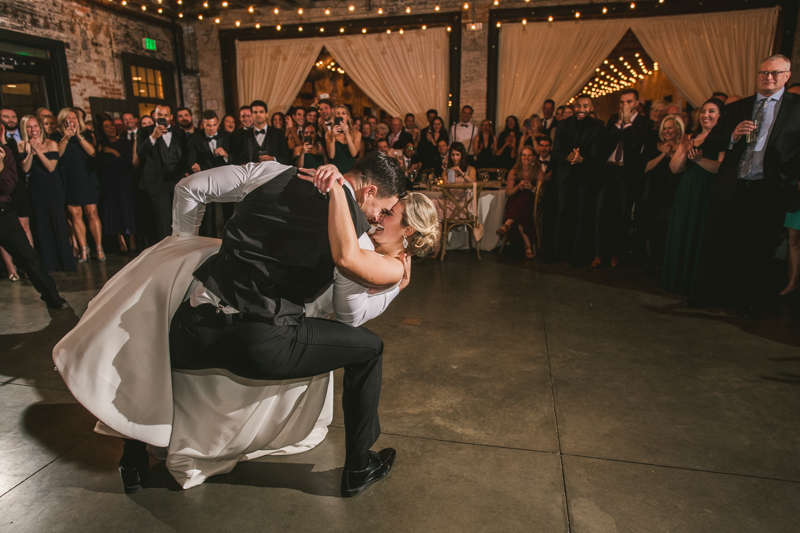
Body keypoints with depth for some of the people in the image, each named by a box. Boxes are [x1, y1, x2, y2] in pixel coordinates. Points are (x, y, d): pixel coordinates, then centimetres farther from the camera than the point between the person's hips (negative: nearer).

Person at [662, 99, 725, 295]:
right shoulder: (690, 138, 16)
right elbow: (674, 168, 7)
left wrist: (699, 159, -27)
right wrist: (685, 152, -9)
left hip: (708, 194, -6)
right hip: (685, 192, 6)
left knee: (699, 237, -2)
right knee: (680, 235, 10)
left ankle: (697, 284, 10)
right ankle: (679, 279, 22)